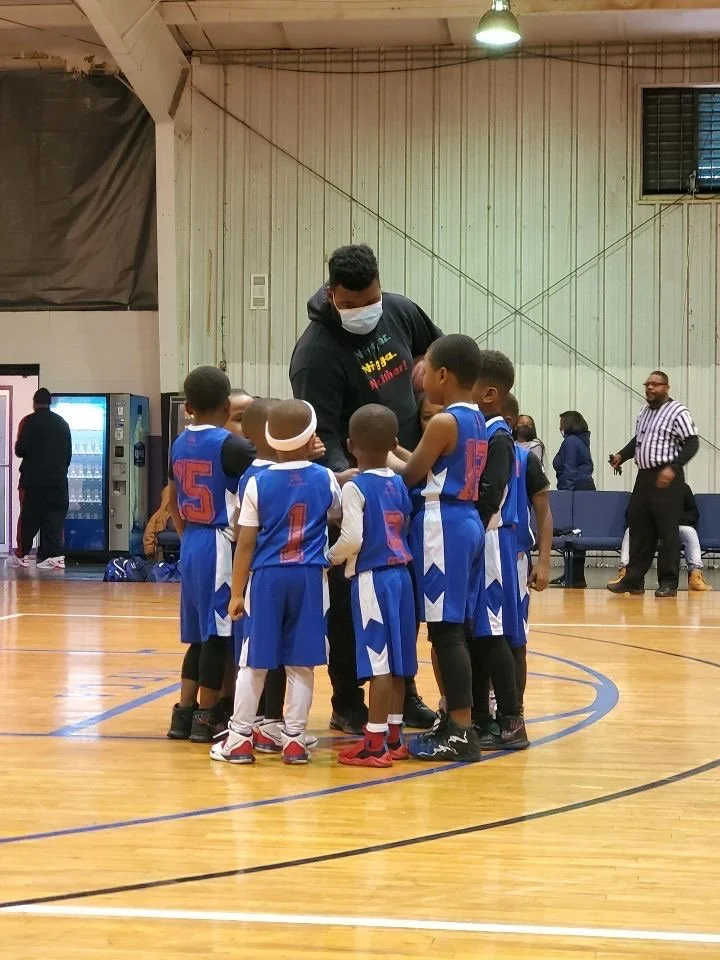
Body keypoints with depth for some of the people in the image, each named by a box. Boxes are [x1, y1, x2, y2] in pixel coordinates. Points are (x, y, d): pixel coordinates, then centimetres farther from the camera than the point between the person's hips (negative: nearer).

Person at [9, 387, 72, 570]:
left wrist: (18, 447, 12)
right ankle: (56, 556, -7)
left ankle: (21, 555, 13)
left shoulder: (29, 421, -6)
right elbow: (69, 453, 12)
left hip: (33, 479, -3)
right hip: (58, 479, 4)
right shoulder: (62, 423, 10)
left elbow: (20, 450, -11)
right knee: (55, 518, 3)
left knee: (29, 518, 6)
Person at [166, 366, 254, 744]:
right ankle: (205, 716, 4)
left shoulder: (179, 444, 9)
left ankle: (184, 712, 15)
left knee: (200, 632, 14)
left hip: (191, 545, 7)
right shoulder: (232, 446, -12)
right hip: (221, 546, -7)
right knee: (218, 632, 0)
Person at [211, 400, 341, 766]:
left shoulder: (258, 483, -4)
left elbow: (246, 543, -3)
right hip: (309, 577, 1)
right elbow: (335, 516, 21)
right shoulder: (326, 479, 1)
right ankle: (294, 740, 9)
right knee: (300, 663, 6)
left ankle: (239, 739, 11)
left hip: (267, 577, -1)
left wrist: (237, 592, 3)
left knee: (254, 661, 6)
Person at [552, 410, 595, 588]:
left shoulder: (570, 442, -8)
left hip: (575, 489, -10)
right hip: (587, 486, 10)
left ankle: (576, 577, -10)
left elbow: (568, 470, -15)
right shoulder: (583, 441, 20)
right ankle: (573, 574, 17)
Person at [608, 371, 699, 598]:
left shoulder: (678, 412, -9)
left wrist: (673, 468, -22)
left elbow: (692, 443, -13)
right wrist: (622, 455, 10)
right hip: (644, 476, 7)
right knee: (639, 528, 8)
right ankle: (634, 579, 14)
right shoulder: (644, 412, 14)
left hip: (666, 478, -7)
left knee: (667, 530, -4)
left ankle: (668, 583, 3)